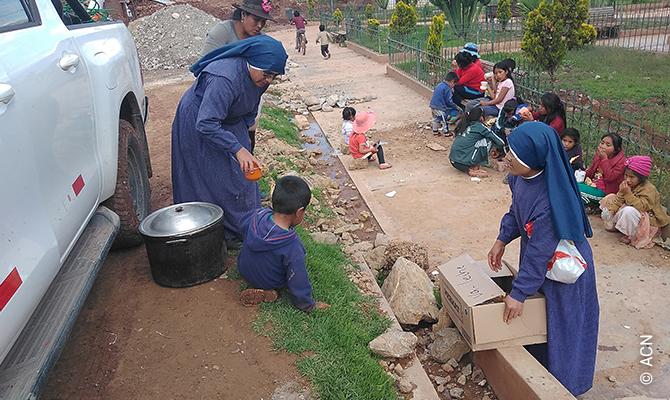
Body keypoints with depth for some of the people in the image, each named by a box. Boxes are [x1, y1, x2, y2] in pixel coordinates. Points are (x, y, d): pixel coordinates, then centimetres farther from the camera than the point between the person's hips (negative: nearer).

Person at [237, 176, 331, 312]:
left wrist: (270, 209, 11)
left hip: (244, 270, 5)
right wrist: (309, 305, -8)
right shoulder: (293, 247, -38)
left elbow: (243, 221, 3)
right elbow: (298, 285, -27)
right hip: (270, 283, -4)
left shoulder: (256, 216, -25)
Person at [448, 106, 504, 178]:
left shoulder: (464, 125, 16)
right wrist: (502, 145, 26)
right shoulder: (479, 126, -3)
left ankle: (469, 168, 9)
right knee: (488, 140, -1)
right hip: (463, 163, -8)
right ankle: (474, 170, -2)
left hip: (453, 162, 8)